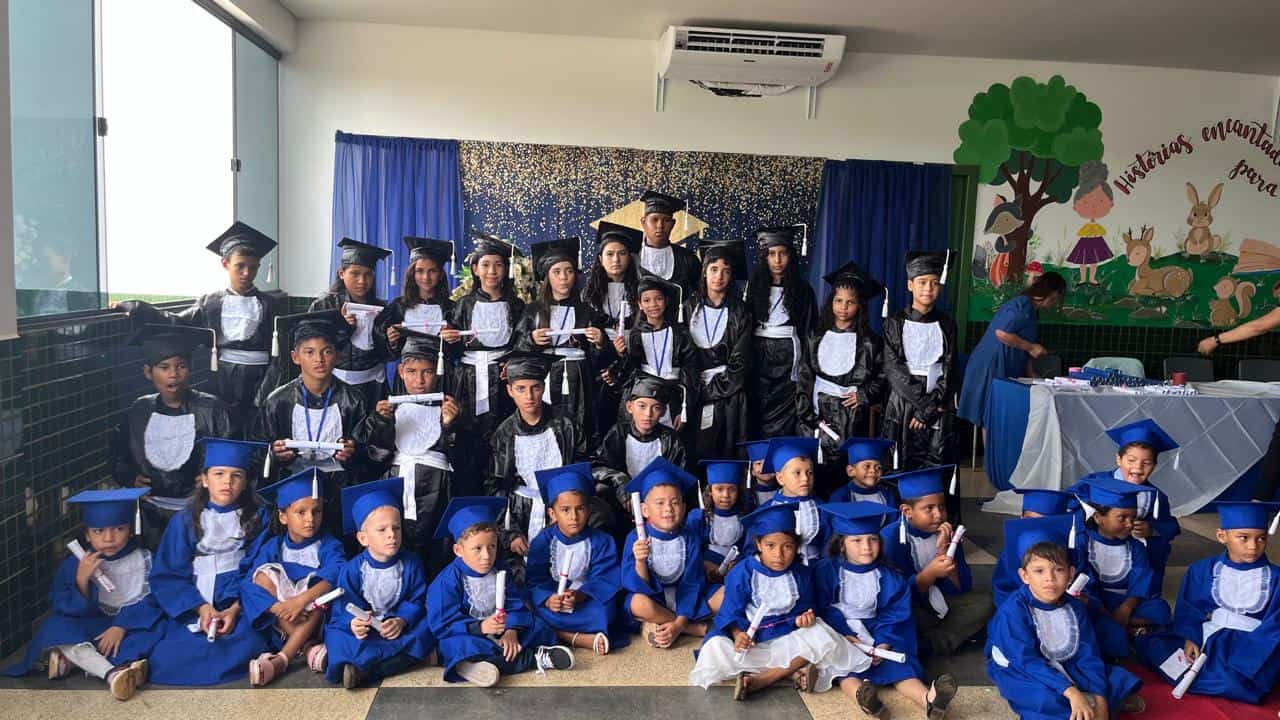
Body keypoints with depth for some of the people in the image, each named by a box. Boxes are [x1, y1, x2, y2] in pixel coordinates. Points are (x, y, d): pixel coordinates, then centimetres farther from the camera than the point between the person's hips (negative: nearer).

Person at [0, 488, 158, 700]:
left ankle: (72, 659, -31)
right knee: (56, 626, -26)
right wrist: (82, 580, -27)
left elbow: (149, 601, -11)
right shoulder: (76, 563, -7)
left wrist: (121, 626, -25)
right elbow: (63, 607, -10)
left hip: (132, 625, -2)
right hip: (90, 626, 2)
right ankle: (112, 673, -43)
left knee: (155, 627, -30)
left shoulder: (143, 558, -10)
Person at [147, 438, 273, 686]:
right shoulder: (185, 521, 8)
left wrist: (237, 608, -16)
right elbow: (166, 575, 3)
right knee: (168, 657, -27)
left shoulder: (257, 517, 6)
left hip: (242, 602, 0)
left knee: (247, 644, -31)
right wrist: (201, 607, -13)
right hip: (194, 605, 0)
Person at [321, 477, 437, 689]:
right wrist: (353, 622, -33)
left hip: (401, 626, 1)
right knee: (334, 634, -27)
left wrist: (401, 620, -23)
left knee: (425, 629, -29)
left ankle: (363, 671, -36)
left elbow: (417, 600, -3)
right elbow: (344, 606, -9)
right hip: (364, 631, -1)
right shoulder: (352, 570, -6)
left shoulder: (411, 564, -3)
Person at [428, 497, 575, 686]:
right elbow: (443, 623, -18)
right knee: (460, 646, -37)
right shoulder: (447, 581, -13)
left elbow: (516, 605, -2)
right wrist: (480, 628, -31)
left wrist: (512, 631, -22)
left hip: (501, 634, 5)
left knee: (537, 627, -7)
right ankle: (533, 659, -35)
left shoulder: (501, 572, 4)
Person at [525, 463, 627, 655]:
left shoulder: (601, 541, -3)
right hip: (552, 600, 1)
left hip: (586, 600, -1)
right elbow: (535, 581, -9)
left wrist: (578, 595, -29)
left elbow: (604, 580, -11)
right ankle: (582, 638, -30)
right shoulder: (543, 541, -3)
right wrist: (548, 600, -31)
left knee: (604, 610, -32)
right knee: (534, 610, -31)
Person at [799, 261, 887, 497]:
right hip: (820, 415, 1)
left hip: (853, 420, -1)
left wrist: (864, 395, -10)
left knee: (847, 475, -4)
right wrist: (806, 414, -4)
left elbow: (882, 376, 5)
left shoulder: (869, 342, 2)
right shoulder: (816, 339, 6)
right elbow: (804, 378, 4)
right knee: (817, 477, 0)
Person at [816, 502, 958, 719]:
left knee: (898, 665, -22)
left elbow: (895, 616, -1)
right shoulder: (826, 572, -6)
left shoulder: (889, 578, 2)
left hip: (876, 634, 3)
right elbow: (823, 609, -8)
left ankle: (927, 699, -45)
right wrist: (842, 635, -22)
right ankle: (861, 697, -60)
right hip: (838, 632, -3)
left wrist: (884, 644, -18)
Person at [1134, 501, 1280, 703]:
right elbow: (1188, 608, 5)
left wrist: (1244, 654, -19)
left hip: (1251, 647, -1)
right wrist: (1190, 638, -14)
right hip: (1204, 638, 1)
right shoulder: (1202, 569, 4)